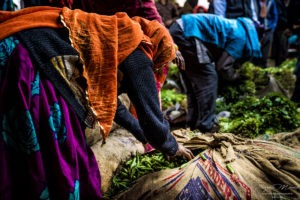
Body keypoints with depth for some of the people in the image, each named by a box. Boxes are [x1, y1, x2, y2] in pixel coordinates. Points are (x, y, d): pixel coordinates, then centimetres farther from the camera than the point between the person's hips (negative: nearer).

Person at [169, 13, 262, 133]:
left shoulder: (237, 27, 24)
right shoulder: (241, 36, -4)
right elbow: (223, 66, -3)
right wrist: (238, 77, 15)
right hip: (189, 32, -10)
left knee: (194, 81, 15)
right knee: (208, 79, -5)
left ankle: (193, 123, 21)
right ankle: (207, 126, 0)